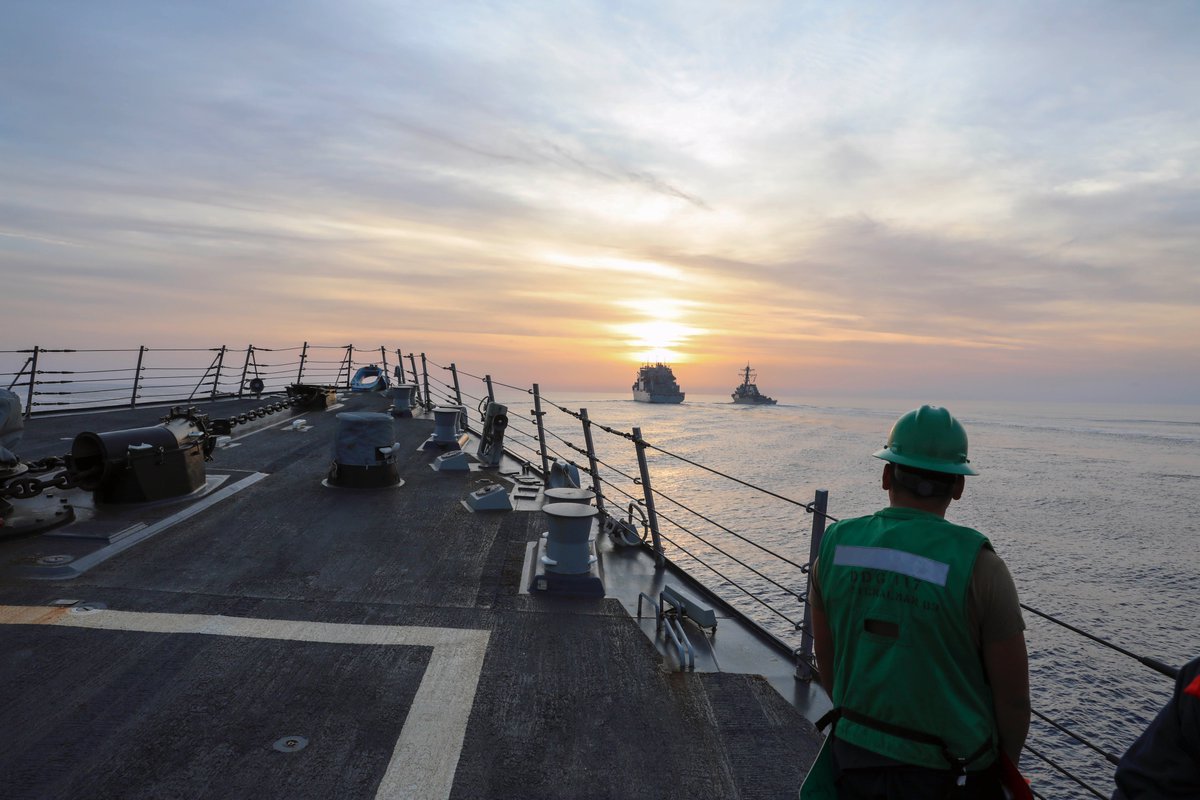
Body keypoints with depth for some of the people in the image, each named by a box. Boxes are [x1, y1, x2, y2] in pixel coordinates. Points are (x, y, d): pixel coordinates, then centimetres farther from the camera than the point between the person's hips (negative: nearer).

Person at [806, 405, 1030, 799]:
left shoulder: (835, 544, -9)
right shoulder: (977, 565, -19)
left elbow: (826, 661, 3)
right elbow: (1013, 696, -11)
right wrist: (1006, 767, 8)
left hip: (855, 757, 2)